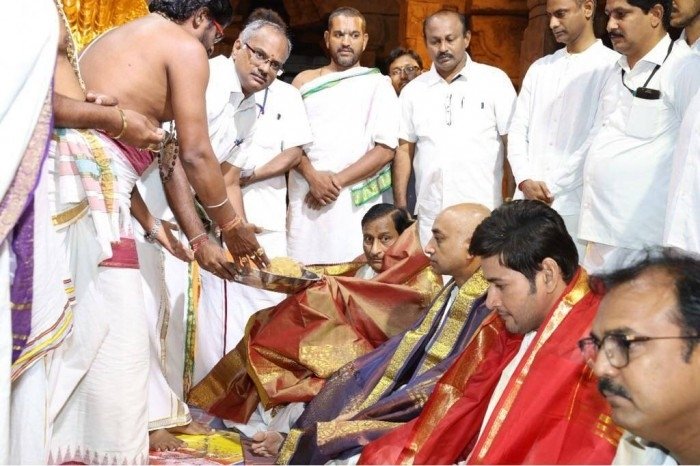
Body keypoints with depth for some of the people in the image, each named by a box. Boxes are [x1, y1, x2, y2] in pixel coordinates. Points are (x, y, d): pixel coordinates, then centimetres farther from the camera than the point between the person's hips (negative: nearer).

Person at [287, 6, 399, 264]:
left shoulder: (378, 85, 5)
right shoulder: (304, 81, 13)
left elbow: (386, 148, -3)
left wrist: (338, 181, -10)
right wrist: (312, 176, -10)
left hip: (354, 203, -2)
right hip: (305, 199, 2)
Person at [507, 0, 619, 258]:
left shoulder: (612, 66, -3)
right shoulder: (539, 68, 16)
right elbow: (518, 129, 12)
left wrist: (552, 186, -10)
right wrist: (525, 180, -4)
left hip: (575, 204, -5)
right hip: (527, 201, 5)